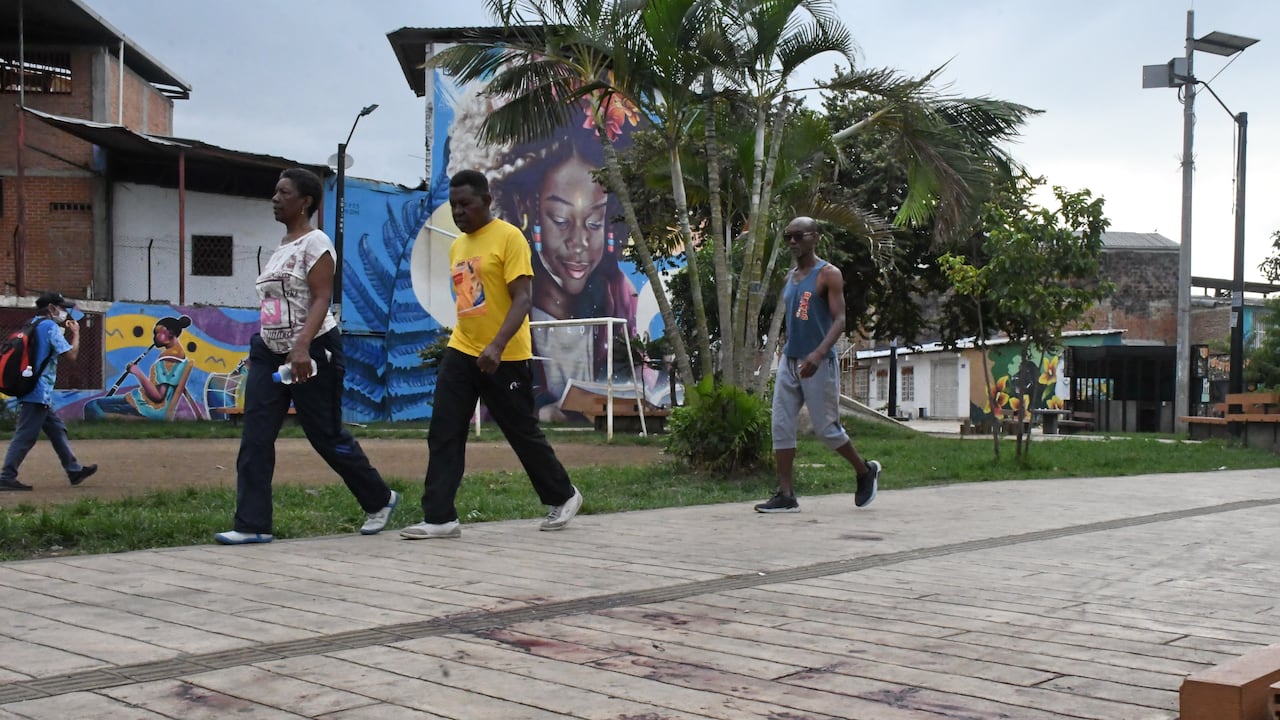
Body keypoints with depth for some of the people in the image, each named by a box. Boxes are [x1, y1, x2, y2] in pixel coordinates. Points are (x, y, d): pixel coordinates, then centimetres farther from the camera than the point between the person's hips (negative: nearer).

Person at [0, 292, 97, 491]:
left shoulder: (34, 325, 17)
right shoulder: (50, 326, -10)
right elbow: (71, 355, -14)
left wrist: (64, 331, 16)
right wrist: (76, 333, 1)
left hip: (40, 394, 10)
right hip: (38, 391, -10)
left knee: (57, 429, 15)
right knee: (25, 435, -8)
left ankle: (74, 470, 21)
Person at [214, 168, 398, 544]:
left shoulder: (315, 243, -10)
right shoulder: (282, 245, 15)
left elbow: (321, 299, -20)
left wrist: (302, 348, -31)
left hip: (313, 353, -8)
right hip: (270, 353, 8)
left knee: (327, 437, 1)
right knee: (255, 438, -3)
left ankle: (380, 500, 22)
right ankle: (252, 525, -2)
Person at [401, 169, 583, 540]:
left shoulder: (509, 237, -11)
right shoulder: (457, 246, 12)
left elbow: (523, 298, -18)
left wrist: (496, 346, -29)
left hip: (505, 358, -6)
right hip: (460, 353, 6)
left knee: (523, 433, 6)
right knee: (443, 435, -3)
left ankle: (564, 496, 28)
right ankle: (439, 518, 0)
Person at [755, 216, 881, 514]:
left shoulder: (828, 274, -7)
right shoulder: (789, 278, 15)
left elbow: (839, 320, -15)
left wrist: (819, 353, -30)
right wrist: (784, 355, 17)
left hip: (818, 363, -7)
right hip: (789, 361, 7)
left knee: (826, 428, 0)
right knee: (781, 427, -2)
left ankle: (866, 472, 24)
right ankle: (786, 495, 0)